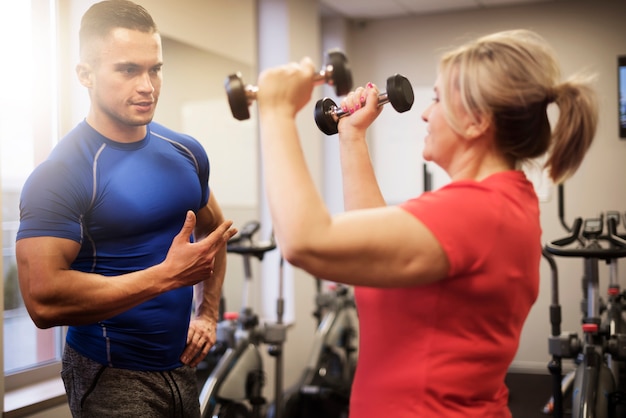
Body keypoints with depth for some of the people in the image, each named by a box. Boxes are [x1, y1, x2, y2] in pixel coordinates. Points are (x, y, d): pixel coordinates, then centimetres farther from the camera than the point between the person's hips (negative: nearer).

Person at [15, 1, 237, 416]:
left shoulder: (187, 153, 1)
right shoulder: (60, 174, -17)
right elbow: (44, 300, -26)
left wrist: (207, 314, 6)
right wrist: (168, 273, -25)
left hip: (181, 364, 6)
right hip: (112, 377, -6)